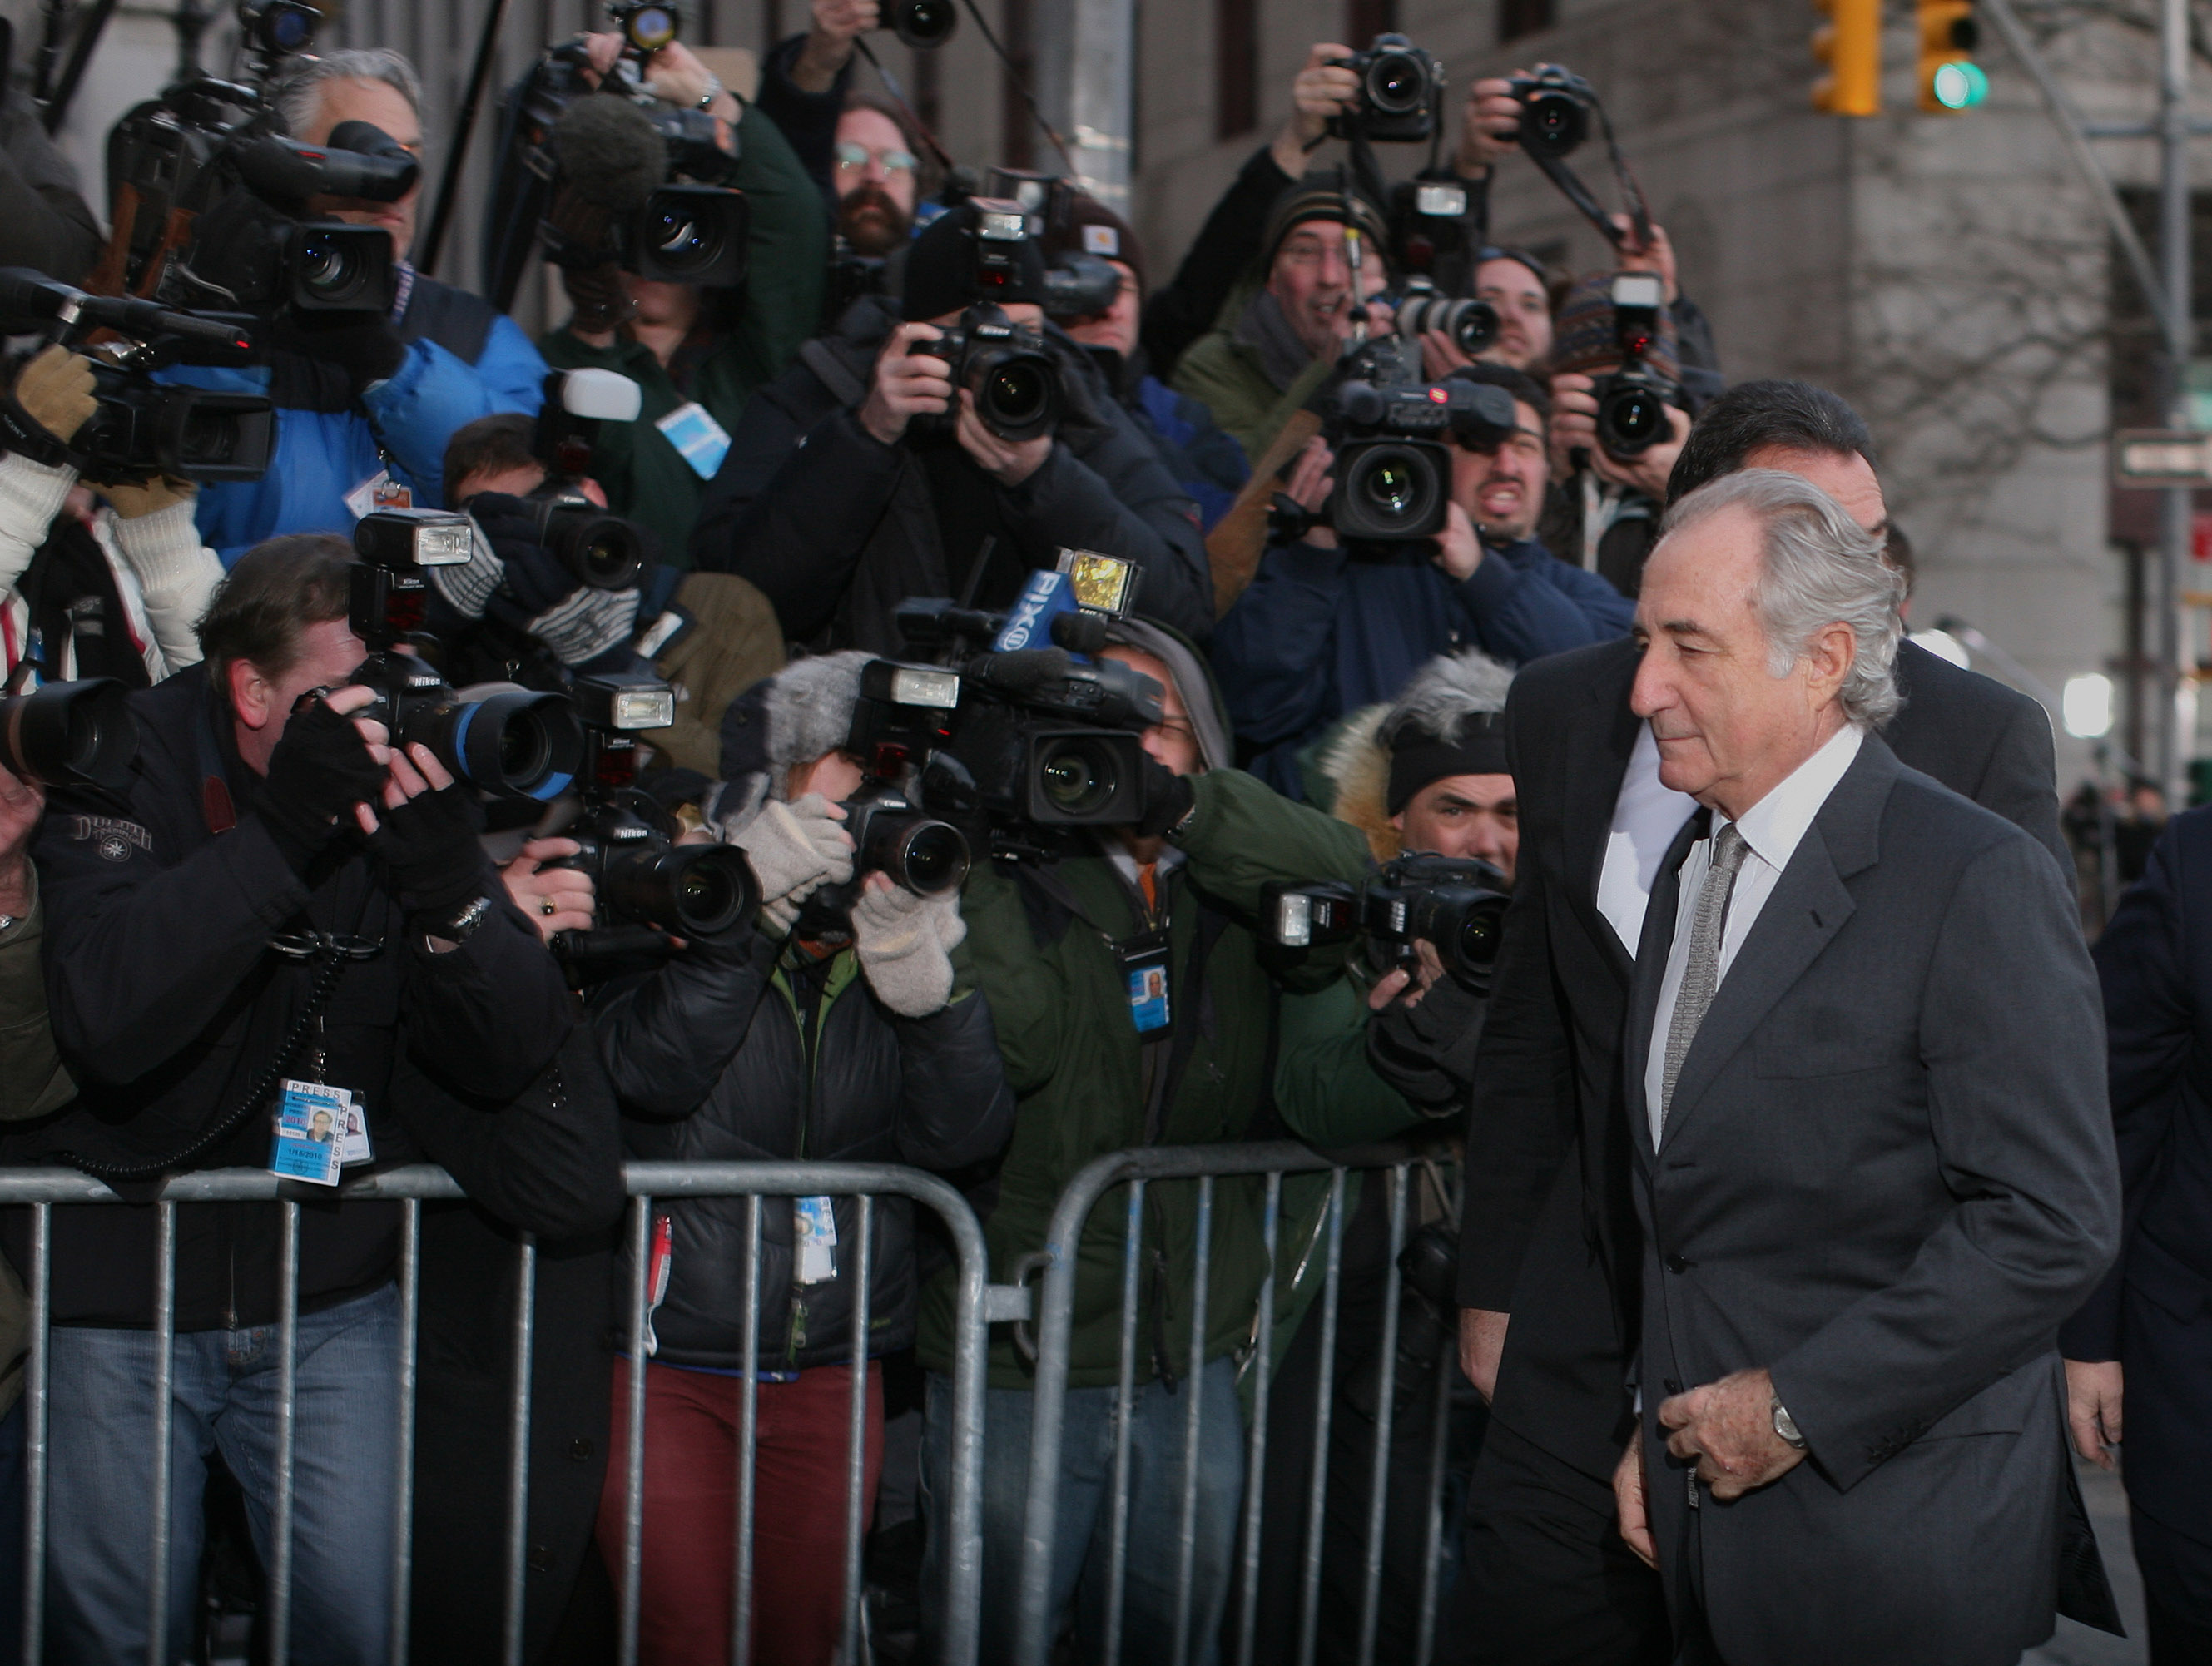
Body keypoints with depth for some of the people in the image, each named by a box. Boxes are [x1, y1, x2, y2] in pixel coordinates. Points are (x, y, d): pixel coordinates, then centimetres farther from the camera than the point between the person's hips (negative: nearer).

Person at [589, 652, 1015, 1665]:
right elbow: (654, 1070, -23)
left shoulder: (903, 938, 4)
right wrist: (755, 907, -28)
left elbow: (962, 1137, -7)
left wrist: (929, 975, -22)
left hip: (830, 1378, 4)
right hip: (666, 1367, -4)